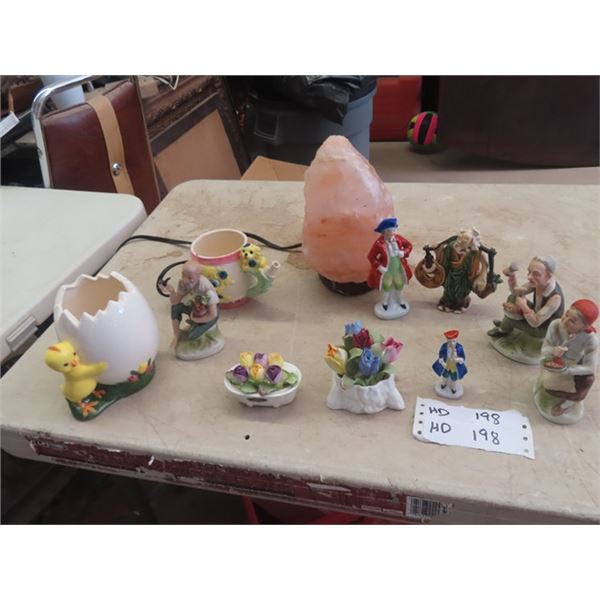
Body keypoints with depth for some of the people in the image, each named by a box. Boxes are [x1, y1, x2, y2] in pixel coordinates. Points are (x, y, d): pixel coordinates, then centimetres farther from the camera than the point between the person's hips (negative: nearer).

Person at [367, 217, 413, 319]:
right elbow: (370, 257, -18)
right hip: (386, 268, -4)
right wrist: (379, 267, -23)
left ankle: (399, 300, 47)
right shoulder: (379, 243, -25)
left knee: (399, 284, 20)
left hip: (398, 267, 4)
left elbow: (409, 245, 3)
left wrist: (404, 253, -16)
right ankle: (384, 303, 34)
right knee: (387, 286, 6)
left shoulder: (398, 238, -12)